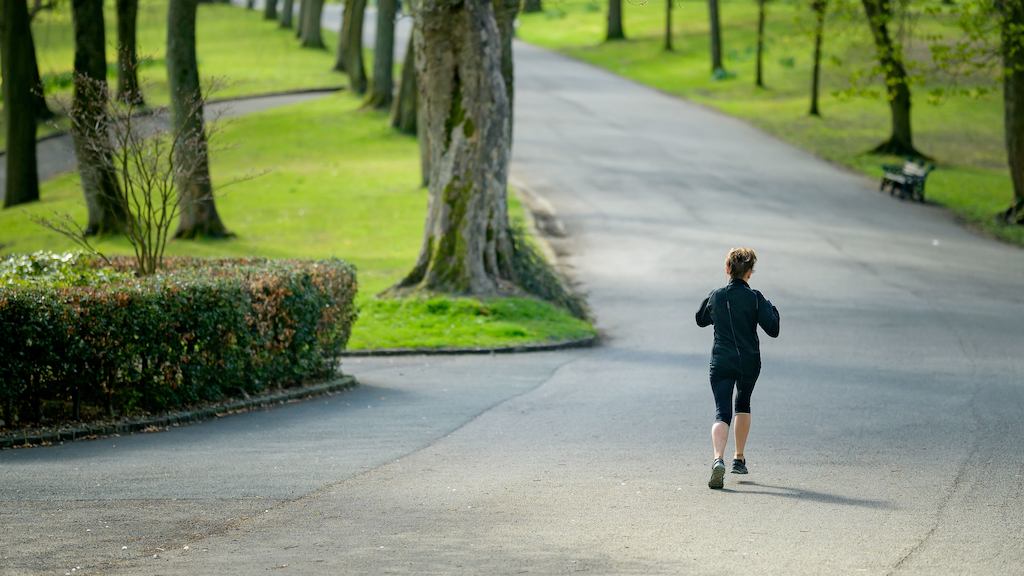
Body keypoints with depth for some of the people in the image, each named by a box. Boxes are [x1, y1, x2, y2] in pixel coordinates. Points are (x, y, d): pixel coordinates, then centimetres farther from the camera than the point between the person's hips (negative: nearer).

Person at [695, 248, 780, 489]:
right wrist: (771, 309, 8)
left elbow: (700, 320, 20)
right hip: (749, 362, 0)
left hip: (721, 361, 0)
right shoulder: (755, 298, -7)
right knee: (743, 404, 26)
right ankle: (739, 459, 31)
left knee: (722, 413, -7)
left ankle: (718, 459, -33)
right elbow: (773, 330, -10)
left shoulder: (715, 296, 2)